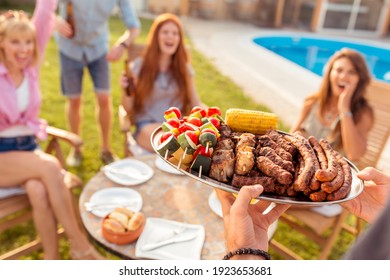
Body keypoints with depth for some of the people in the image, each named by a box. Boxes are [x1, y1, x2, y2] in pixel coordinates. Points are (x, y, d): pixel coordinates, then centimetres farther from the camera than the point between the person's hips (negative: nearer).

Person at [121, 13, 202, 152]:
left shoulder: (184, 68, 11)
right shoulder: (140, 65, 3)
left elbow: (196, 104, 11)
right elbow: (129, 109, 5)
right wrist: (126, 91, -15)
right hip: (147, 126, -2)